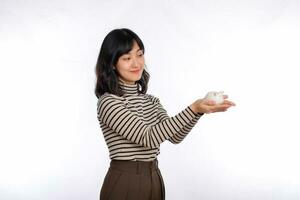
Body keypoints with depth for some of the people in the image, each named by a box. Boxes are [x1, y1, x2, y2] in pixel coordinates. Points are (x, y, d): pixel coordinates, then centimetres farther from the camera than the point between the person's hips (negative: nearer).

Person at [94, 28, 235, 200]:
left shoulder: (151, 101, 9)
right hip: (124, 184, -6)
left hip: (155, 181, 6)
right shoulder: (108, 102, -14)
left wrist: (199, 111, -20)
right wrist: (193, 109, -27)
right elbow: (148, 138, -22)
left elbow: (175, 136, -4)